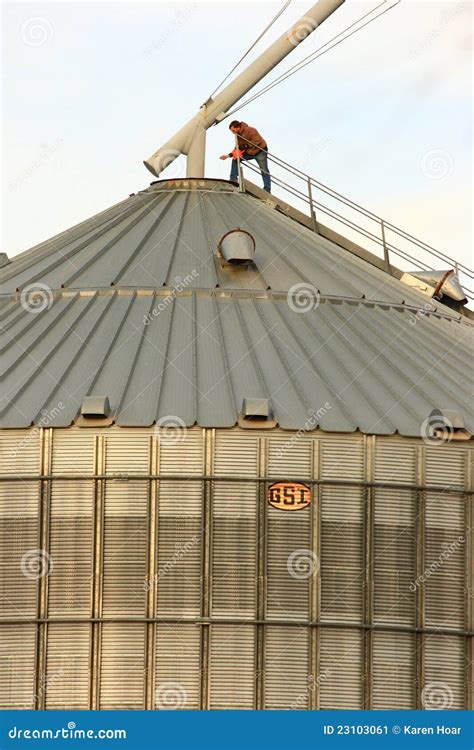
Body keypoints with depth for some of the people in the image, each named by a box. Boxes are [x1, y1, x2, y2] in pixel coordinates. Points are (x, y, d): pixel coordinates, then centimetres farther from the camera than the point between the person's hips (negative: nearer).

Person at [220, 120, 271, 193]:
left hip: (260, 151, -8)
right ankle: (233, 179, -7)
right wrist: (229, 155, -6)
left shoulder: (249, 130, -21)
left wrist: (246, 146, -28)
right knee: (235, 159, -5)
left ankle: (267, 190, -5)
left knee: (264, 171, -6)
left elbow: (257, 140, -27)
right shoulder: (238, 136, 4)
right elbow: (238, 148, 6)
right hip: (249, 152, 8)